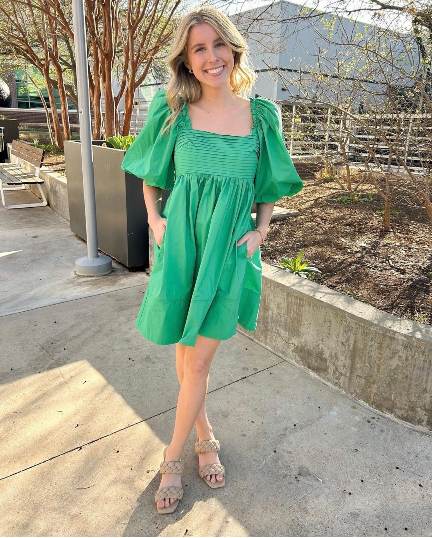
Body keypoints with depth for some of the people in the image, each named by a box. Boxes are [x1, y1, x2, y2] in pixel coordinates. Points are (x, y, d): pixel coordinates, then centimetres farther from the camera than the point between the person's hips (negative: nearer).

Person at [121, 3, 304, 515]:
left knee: (199, 360, 4)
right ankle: (205, 437, 37)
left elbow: (268, 184, 12)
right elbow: (149, 172, 12)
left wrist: (260, 231, 0)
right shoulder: (173, 109, -1)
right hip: (182, 242, 1)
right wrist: (154, 218, -1)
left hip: (231, 248, 0)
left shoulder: (261, 114, 1)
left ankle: (172, 456, 26)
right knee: (185, 355, 10)